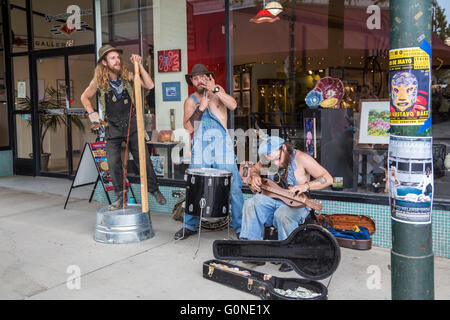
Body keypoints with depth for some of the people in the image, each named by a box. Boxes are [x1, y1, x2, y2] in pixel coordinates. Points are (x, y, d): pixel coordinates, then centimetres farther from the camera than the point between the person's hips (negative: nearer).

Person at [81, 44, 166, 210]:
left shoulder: (126, 75, -3)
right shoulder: (99, 81, -5)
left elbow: (149, 85, -13)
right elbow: (84, 97, 11)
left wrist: (139, 65, -16)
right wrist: (92, 113, -1)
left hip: (131, 124, 0)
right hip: (112, 127, 0)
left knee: (143, 158, 1)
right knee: (114, 163, 2)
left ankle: (154, 190, 16)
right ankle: (121, 197, 16)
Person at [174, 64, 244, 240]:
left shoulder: (218, 91, 10)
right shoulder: (190, 101, 10)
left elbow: (233, 105, -10)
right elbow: (189, 127, -2)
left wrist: (215, 89, -14)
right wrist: (200, 108, -11)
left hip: (222, 145, -1)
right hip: (200, 148, 1)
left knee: (233, 187, -7)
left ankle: (240, 227, 4)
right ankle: (189, 226, 15)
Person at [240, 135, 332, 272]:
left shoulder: (301, 158, -15)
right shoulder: (270, 159, 0)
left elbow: (328, 179, -18)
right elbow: (254, 168, 21)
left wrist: (306, 186, -32)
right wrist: (255, 176, -3)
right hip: (272, 200, 5)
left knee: (283, 215, -37)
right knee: (250, 203, -22)